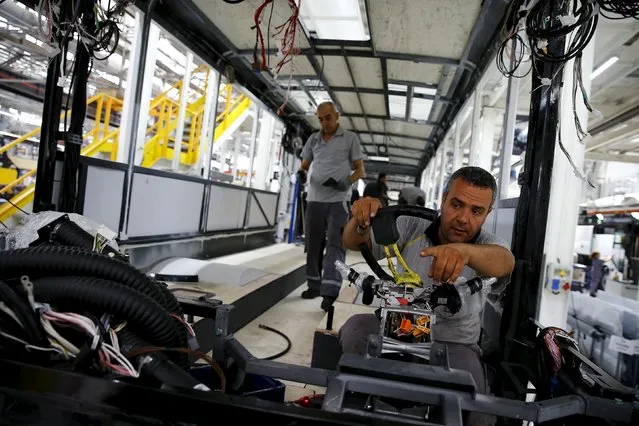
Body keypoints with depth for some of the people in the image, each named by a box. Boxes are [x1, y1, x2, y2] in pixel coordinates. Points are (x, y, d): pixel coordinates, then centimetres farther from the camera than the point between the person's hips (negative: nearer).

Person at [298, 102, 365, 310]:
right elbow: (305, 164, 19)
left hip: (338, 200, -4)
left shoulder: (350, 138, 4)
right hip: (315, 199, 4)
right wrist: (301, 172, -6)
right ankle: (315, 285, 19)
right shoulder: (313, 139, 13)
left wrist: (346, 183, -16)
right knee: (313, 244, 7)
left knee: (335, 244, -10)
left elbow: (360, 169, 4)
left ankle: (330, 292, -15)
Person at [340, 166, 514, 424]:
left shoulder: (488, 244, -8)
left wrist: (465, 251, -60)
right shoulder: (412, 227, -4)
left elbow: (503, 262, -35)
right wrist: (360, 221, -36)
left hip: (453, 344, -1)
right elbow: (353, 243, -9)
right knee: (355, 328, -27)